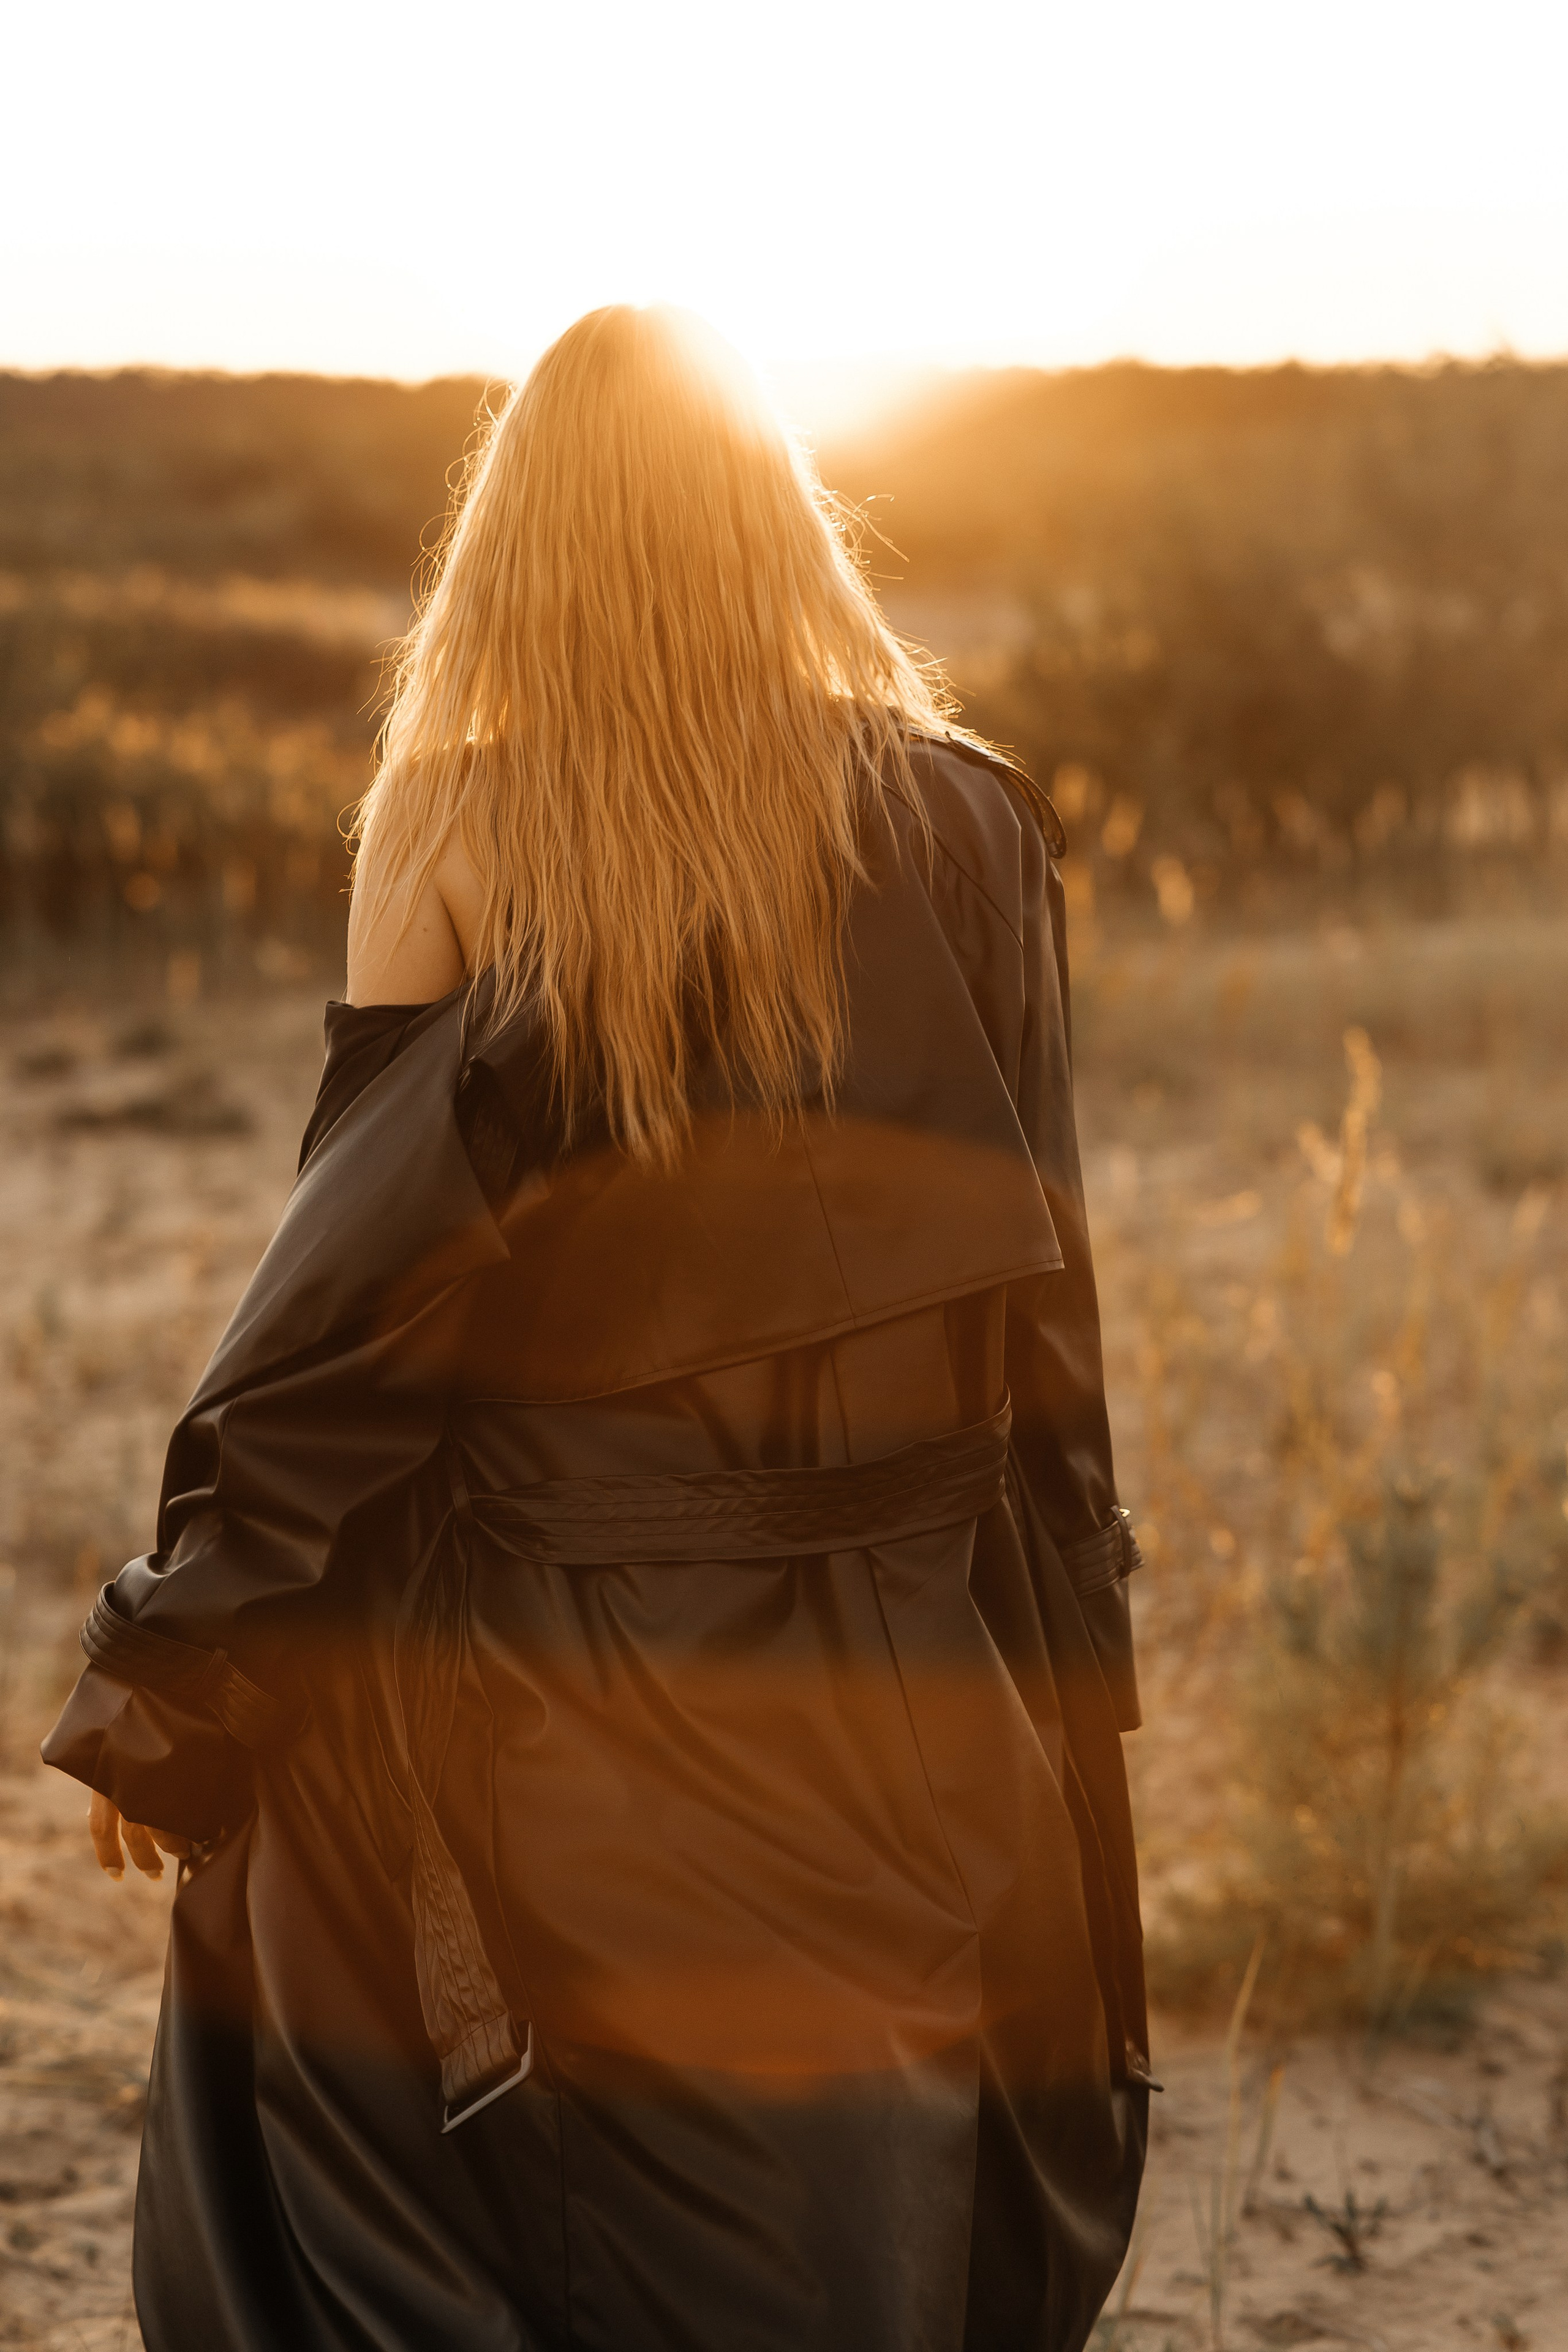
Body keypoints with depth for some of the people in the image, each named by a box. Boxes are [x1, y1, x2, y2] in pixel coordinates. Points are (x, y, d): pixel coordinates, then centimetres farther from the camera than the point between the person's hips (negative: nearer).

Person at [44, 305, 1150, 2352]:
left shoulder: (465, 837, -10)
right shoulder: (964, 823, -4)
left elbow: (358, 1288, -10)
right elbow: (1036, 1282, 1)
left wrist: (158, 1694, -1)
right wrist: (1071, 1658, 12)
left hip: (532, 1717, -2)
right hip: (900, 1706, 2)